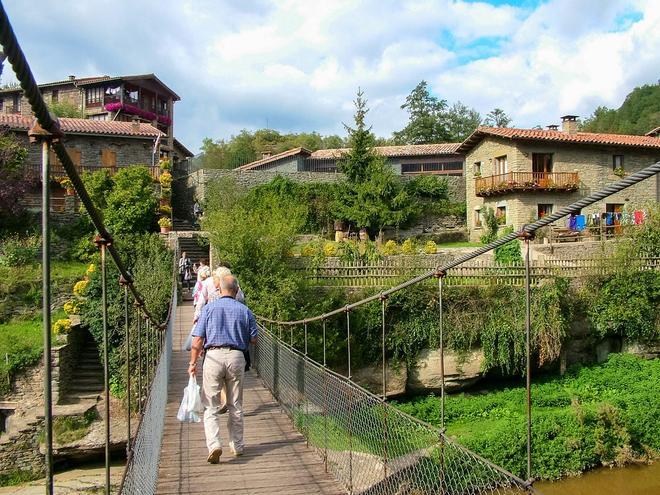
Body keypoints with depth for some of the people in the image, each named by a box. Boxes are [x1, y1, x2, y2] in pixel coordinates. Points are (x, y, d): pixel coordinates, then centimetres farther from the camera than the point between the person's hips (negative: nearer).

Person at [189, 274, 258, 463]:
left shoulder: (209, 308, 1)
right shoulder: (245, 311, 5)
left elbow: (198, 340, -2)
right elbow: (253, 340, 8)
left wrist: (193, 363, 5)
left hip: (213, 356, -2)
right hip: (236, 357, 2)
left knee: (210, 406, 2)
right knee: (236, 406, 14)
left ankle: (214, 445, -15)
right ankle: (237, 446, 22)